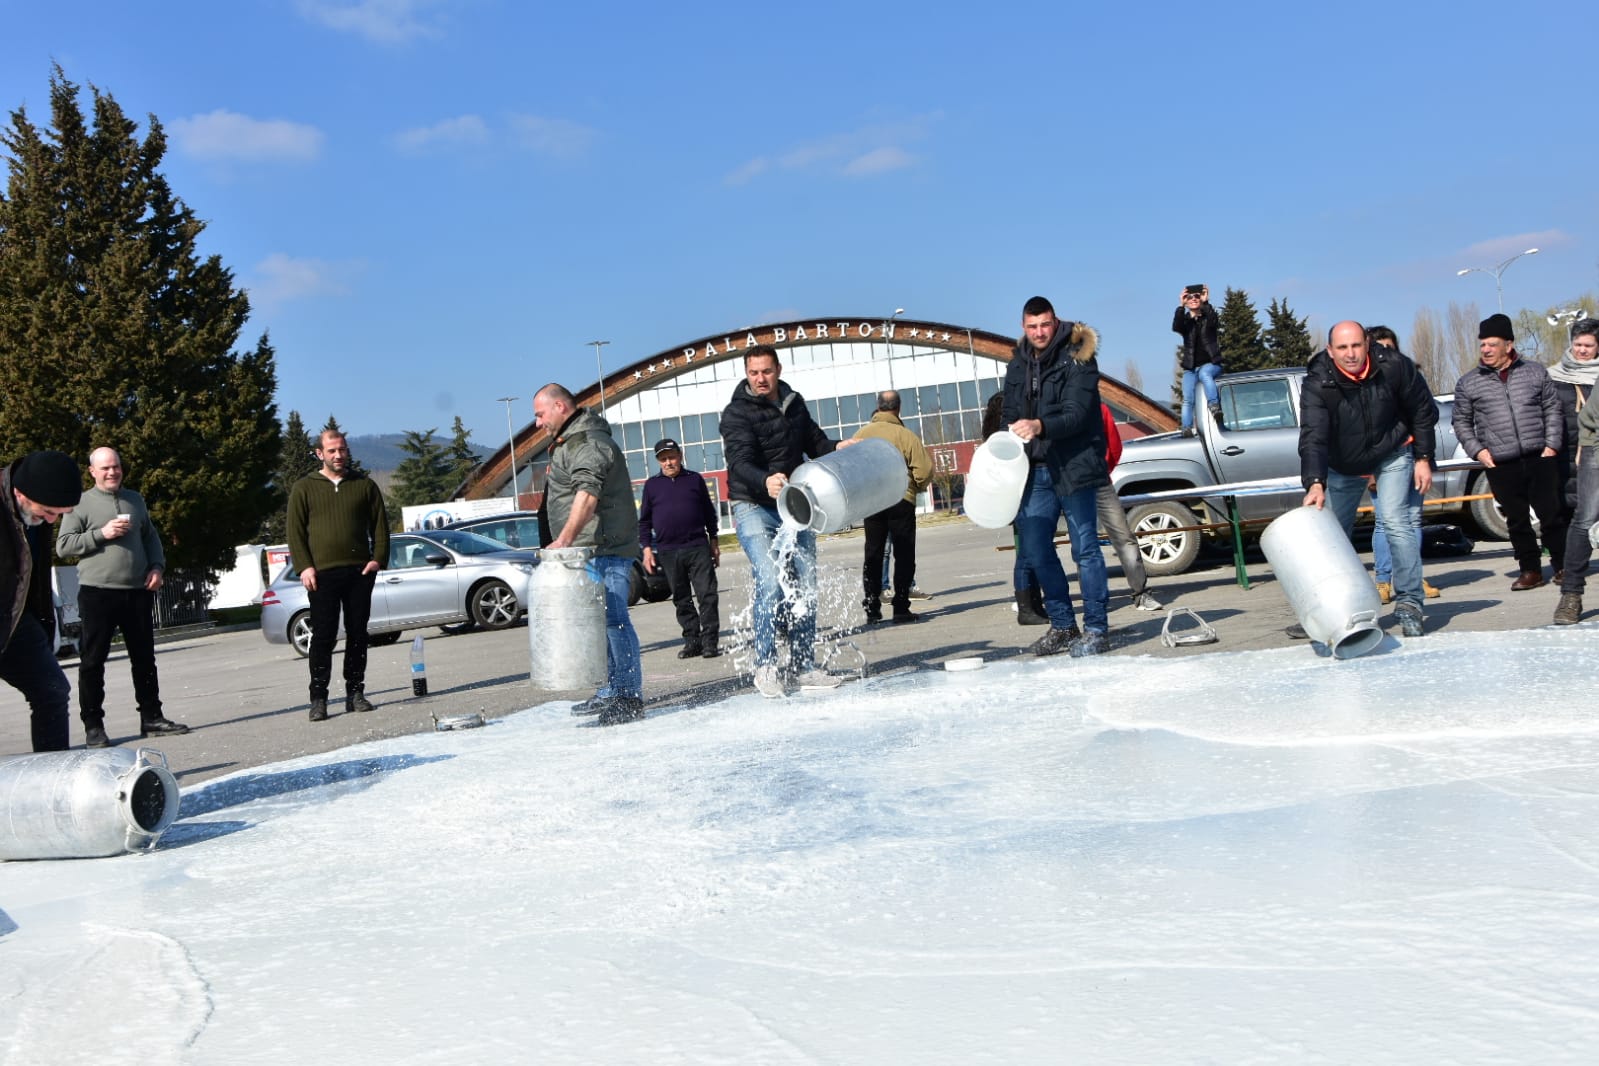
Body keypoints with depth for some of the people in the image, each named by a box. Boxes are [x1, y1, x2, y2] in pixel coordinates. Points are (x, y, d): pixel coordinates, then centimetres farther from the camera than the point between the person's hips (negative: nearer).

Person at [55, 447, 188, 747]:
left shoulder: (135, 500, 16)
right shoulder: (81, 504, 0)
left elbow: (151, 536, 22)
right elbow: (63, 546, -4)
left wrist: (156, 566, 6)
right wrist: (101, 534, -14)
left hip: (138, 591, 5)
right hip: (97, 593, -5)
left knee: (144, 657, 10)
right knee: (93, 661, -1)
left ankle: (151, 717, 19)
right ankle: (93, 726, 4)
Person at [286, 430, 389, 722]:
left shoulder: (364, 485, 11)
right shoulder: (304, 489, 7)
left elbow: (380, 524, 12)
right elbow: (295, 531, 4)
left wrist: (378, 558, -1)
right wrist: (304, 566, -7)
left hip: (360, 572, 2)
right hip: (322, 574, -2)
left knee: (357, 635, 5)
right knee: (323, 637, -5)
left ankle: (355, 692, 13)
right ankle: (318, 699, 0)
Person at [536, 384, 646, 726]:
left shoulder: (588, 443, -14)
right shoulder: (569, 442, 22)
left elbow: (587, 494, -28)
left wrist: (565, 538, -37)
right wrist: (565, 541, 23)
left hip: (603, 549, -11)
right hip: (586, 553, 11)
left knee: (612, 620, -12)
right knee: (602, 622, 15)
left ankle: (629, 697, -11)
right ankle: (611, 692, 23)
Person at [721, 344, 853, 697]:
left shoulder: (794, 404, 8)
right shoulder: (736, 414, -11)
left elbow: (814, 441, 20)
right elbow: (740, 462, -24)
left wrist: (837, 447, -3)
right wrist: (765, 482, -44)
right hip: (753, 507, -6)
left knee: (805, 587, 7)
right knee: (770, 583, -20)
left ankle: (803, 667, 16)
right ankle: (765, 667, -10)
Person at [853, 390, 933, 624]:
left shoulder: (862, 434, 2)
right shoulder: (906, 436, -7)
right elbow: (925, 468, -10)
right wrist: (916, 487, 9)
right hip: (901, 499, -3)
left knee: (873, 554, 11)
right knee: (904, 554, 3)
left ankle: (872, 609, 9)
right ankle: (901, 607, -1)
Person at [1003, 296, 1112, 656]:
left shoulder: (1077, 359, -7)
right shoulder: (1018, 364, 12)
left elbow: (1076, 414, -20)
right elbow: (1010, 417, 19)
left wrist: (1040, 427, -37)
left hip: (1075, 467, -6)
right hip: (1035, 470, 6)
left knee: (1085, 548, -5)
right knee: (1035, 551, 7)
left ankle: (1096, 629, 1)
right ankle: (1063, 625, 18)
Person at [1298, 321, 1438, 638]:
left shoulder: (1394, 366, -21)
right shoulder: (1318, 384, -25)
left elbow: (1423, 411, -6)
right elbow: (1313, 436, -36)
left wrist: (1423, 458, -6)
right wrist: (1315, 483, -50)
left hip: (1393, 454, -1)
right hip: (1342, 464, 1)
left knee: (1396, 522, -17)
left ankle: (1409, 604, -12)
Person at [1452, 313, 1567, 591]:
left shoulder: (1535, 373, 7)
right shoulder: (1468, 383, 6)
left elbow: (1553, 410, 10)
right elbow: (1462, 422, 11)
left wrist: (1552, 444, -1)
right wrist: (1477, 450, -1)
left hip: (1540, 458, 0)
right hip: (1500, 464, 0)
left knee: (1551, 514, 1)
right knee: (1516, 520, 5)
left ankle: (1562, 566, 14)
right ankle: (1530, 570, 15)